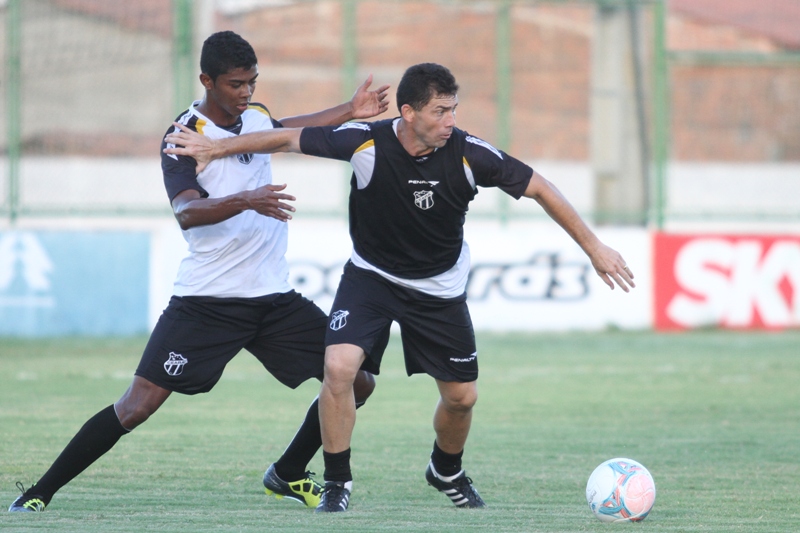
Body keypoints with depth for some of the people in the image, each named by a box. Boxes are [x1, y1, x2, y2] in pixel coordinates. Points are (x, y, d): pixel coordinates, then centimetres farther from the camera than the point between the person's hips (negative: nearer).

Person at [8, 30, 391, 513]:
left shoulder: (255, 118, 10)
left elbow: (290, 130, 35)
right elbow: (187, 212, -28)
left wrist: (350, 111, 27)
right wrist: (245, 200, -43)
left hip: (273, 297, 7)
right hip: (206, 303, -6)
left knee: (357, 381, 2)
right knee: (138, 405, -14)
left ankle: (288, 475, 21)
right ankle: (38, 495, -4)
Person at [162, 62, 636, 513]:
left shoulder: (468, 154, -23)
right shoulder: (365, 143, -24)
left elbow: (538, 187, -12)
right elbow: (290, 139, -9)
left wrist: (593, 246, -11)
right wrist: (217, 147, -6)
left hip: (440, 287, 1)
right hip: (371, 275, -1)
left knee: (462, 396, 7)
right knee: (339, 368, -23)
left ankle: (447, 472, 40)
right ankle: (338, 483, -4)